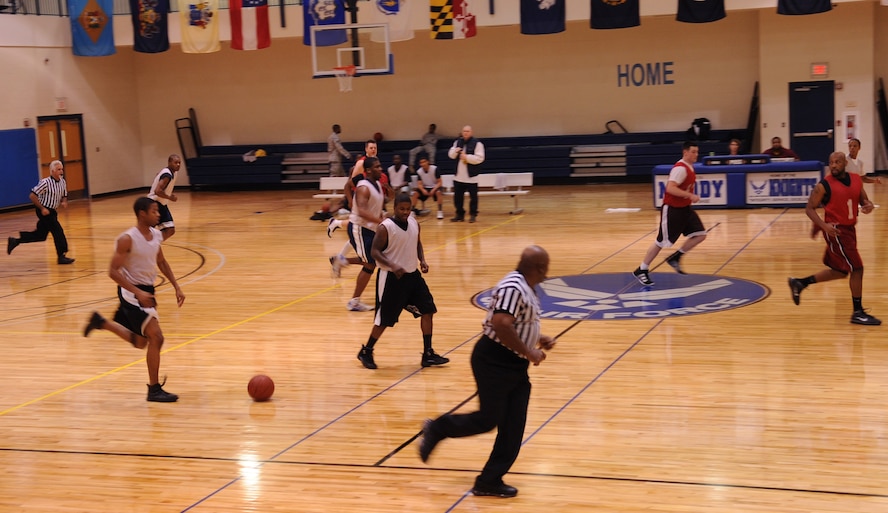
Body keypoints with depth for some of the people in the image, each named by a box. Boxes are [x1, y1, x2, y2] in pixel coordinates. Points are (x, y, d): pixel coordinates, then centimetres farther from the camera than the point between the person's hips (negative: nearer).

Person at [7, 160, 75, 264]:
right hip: (44, 211, -8)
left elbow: (64, 196, 16)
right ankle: (61, 257, -3)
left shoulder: (62, 182, 2)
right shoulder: (45, 182, -20)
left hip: (53, 211, 8)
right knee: (58, 232, -11)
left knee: (41, 235, 14)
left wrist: (64, 202, -7)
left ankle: (15, 241, 26)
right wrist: (42, 208, -20)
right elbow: (32, 196, -19)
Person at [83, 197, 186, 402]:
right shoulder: (127, 239, -21)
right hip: (132, 293, -8)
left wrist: (176, 287, 10)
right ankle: (154, 390, -3)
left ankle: (100, 322, 40)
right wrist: (138, 293, -28)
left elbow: (161, 262, 18)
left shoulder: (156, 235, 2)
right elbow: (113, 272, -21)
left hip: (146, 291, 8)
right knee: (156, 338, -14)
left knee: (141, 342, 20)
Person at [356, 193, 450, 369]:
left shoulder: (414, 223, 3)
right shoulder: (385, 227, -17)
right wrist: (392, 266, -29)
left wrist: (422, 260, 1)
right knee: (385, 319, -1)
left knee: (427, 310, 3)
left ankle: (428, 355, 12)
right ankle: (366, 352, 20)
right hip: (392, 278, -7)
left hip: (412, 274, 7)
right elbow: (375, 251, -16)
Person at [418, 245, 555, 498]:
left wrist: (539, 339, 13)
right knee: (488, 419, -2)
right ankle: (436, 429, 20)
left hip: (515, 366, 10)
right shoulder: (513, 288, -21)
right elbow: (501, 325, -31)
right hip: (494, 362, -10)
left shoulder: (526, 289, 12)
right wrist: (529, 353, -23)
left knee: (513, 427, 6)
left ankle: (490, 481, 13)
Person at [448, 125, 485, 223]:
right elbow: (451, 155, 10)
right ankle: (460, 214, 19)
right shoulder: (457, 142, 10)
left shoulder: (477, 143, -8)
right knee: (457, 196, 8)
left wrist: (467, 157, -19)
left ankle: (473, 215, 13)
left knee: (473, 197, 2)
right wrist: (455, 151, -11)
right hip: (459, 176, 5)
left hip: (471, 176, -5)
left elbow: (479, 158, -15)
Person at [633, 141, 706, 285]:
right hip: (672, 209, -9)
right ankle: (642, 270, 11)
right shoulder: (680, 168, -21)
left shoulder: (689, 167, 9)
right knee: (661, 242, -2)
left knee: (700, 235, 1)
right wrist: (690, 195, -32)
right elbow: (670, 188, -32)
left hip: (685, 208, 9)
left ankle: (675, 258, 14)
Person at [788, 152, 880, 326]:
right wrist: (823, 225, -25)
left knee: (840, 271, 17)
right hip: (835, 231, -8)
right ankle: (858, 313, 2)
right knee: (856, 268, -9)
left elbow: (864, 200, 15)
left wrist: (868, 206, -10)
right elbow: (810, 208, -11)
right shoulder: (824, 185, -13)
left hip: (849, 229, 8)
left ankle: (799, 283, 31)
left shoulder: (856, 180, 4)